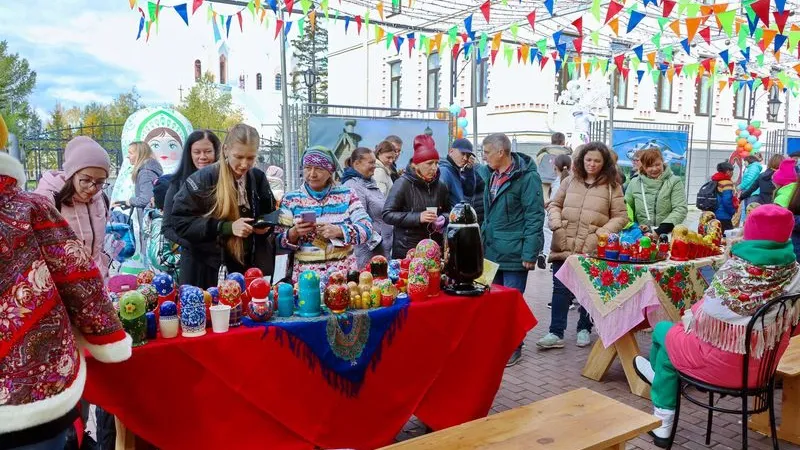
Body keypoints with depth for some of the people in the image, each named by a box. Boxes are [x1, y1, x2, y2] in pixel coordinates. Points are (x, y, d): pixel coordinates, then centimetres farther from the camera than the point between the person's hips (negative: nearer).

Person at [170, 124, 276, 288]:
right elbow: (180, 221, -14)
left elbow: (269, 214, 15)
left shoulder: (258, 178, 1)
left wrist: (264, 225, -9)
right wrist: (227, 227, -24)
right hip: (205, 264, -4)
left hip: (245, 262, 4)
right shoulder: (202, 179, -12)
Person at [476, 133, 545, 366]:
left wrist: (530, 253, -19)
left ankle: (514, 347, 18)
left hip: (514, 252, -7)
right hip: (492, 250, 7)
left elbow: (534, 216, -16)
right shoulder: (490, 174, 9)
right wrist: (483, 241, 14)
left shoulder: (527, 176, -14)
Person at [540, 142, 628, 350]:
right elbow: (555, 205, 14)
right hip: (564, 245, 2)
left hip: (593, 249, -2)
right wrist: (557, 225, -3)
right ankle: (556, 333, 10)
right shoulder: (570, 181, 9)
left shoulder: (612, 186, 0)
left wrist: (602, 233, -14)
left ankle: (584, 329, 29)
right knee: (560, 289, 4)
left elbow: (620, 217, 0)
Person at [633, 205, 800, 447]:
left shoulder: (735, 270, -25)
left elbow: (708, 315, -18)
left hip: (725, 362, -6)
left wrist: (687, 318, 3)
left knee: (664, 331, 19)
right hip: (764, 362, 6)